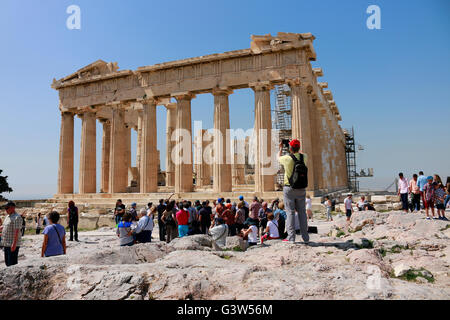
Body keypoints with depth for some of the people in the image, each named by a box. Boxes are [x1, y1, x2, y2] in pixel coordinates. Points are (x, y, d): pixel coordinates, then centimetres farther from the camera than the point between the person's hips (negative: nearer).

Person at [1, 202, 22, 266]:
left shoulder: (17, 217, -16)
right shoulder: (8, 216, 13)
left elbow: (17, 231, -21)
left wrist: (14, 244, -25)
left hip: (13, 244, -9)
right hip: (6, 244, 9)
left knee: (12, 263, -5)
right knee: (7, 262, 17)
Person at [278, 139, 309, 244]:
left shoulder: (287, 158, -12)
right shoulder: (304, 157, -2)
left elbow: (278, 158, 12)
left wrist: (281, 148, 28)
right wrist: (296, 148, 32)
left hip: (289, 188, -3)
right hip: (301, 189, 3)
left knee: (290, 212, 0)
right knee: (302, 212, 8)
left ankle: (291, 237, -1)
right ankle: (305, 238, 12)